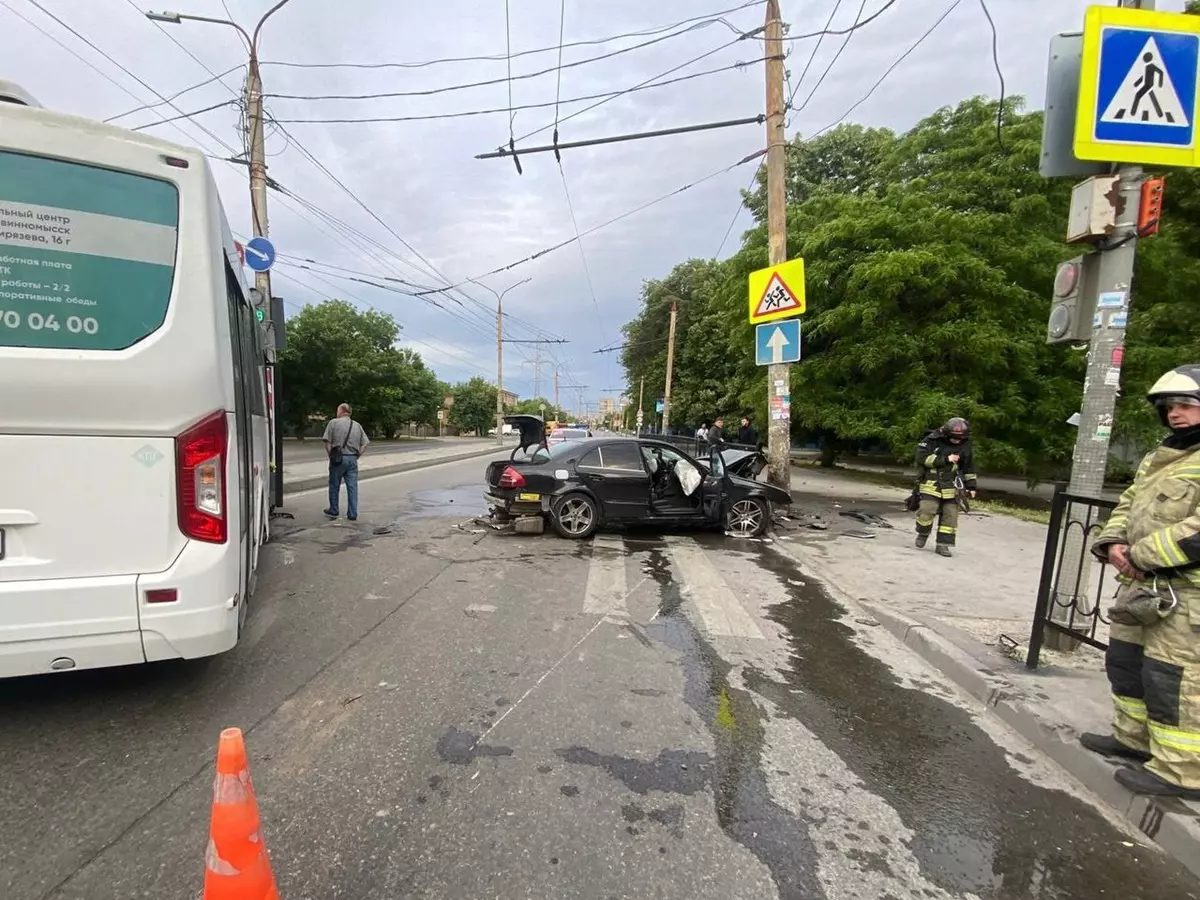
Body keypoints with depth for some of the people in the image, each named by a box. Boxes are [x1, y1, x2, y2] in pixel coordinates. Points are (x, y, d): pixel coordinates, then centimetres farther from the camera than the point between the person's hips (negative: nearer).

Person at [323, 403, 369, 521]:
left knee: (334, 486, 12)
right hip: (352, 459, 3)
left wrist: (331, 456, 1)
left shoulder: (333, 423, -3)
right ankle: (352, 514, 7)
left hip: (338, 458, -3)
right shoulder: (357, 425, 10)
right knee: (352, 487, 5)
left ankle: (333, 511, 23)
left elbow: (327, 442, -9)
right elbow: (364, 444, 5)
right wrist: (356, 457, 9)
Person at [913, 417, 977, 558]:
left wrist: (971, 485, 14)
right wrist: (945, 459, -20)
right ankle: (922, 534, 13)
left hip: (950, 485, 4)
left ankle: (943, 544, 8)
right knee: (927, 510, -15)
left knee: (950, 514, -1)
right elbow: (921, 457, -18)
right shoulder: (933, 439, -11)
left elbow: (969, 467, 14)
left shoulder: (965, 445, 3)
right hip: (931, 482, -4)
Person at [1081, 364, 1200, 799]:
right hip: (1144, 584, 9)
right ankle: (1134, 738, 34)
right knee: (1125, 661, 18)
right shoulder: (1161, 457, 15)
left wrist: (1139, 555, -19)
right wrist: (1114, 544, -3)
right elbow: (1128, 505, 15)